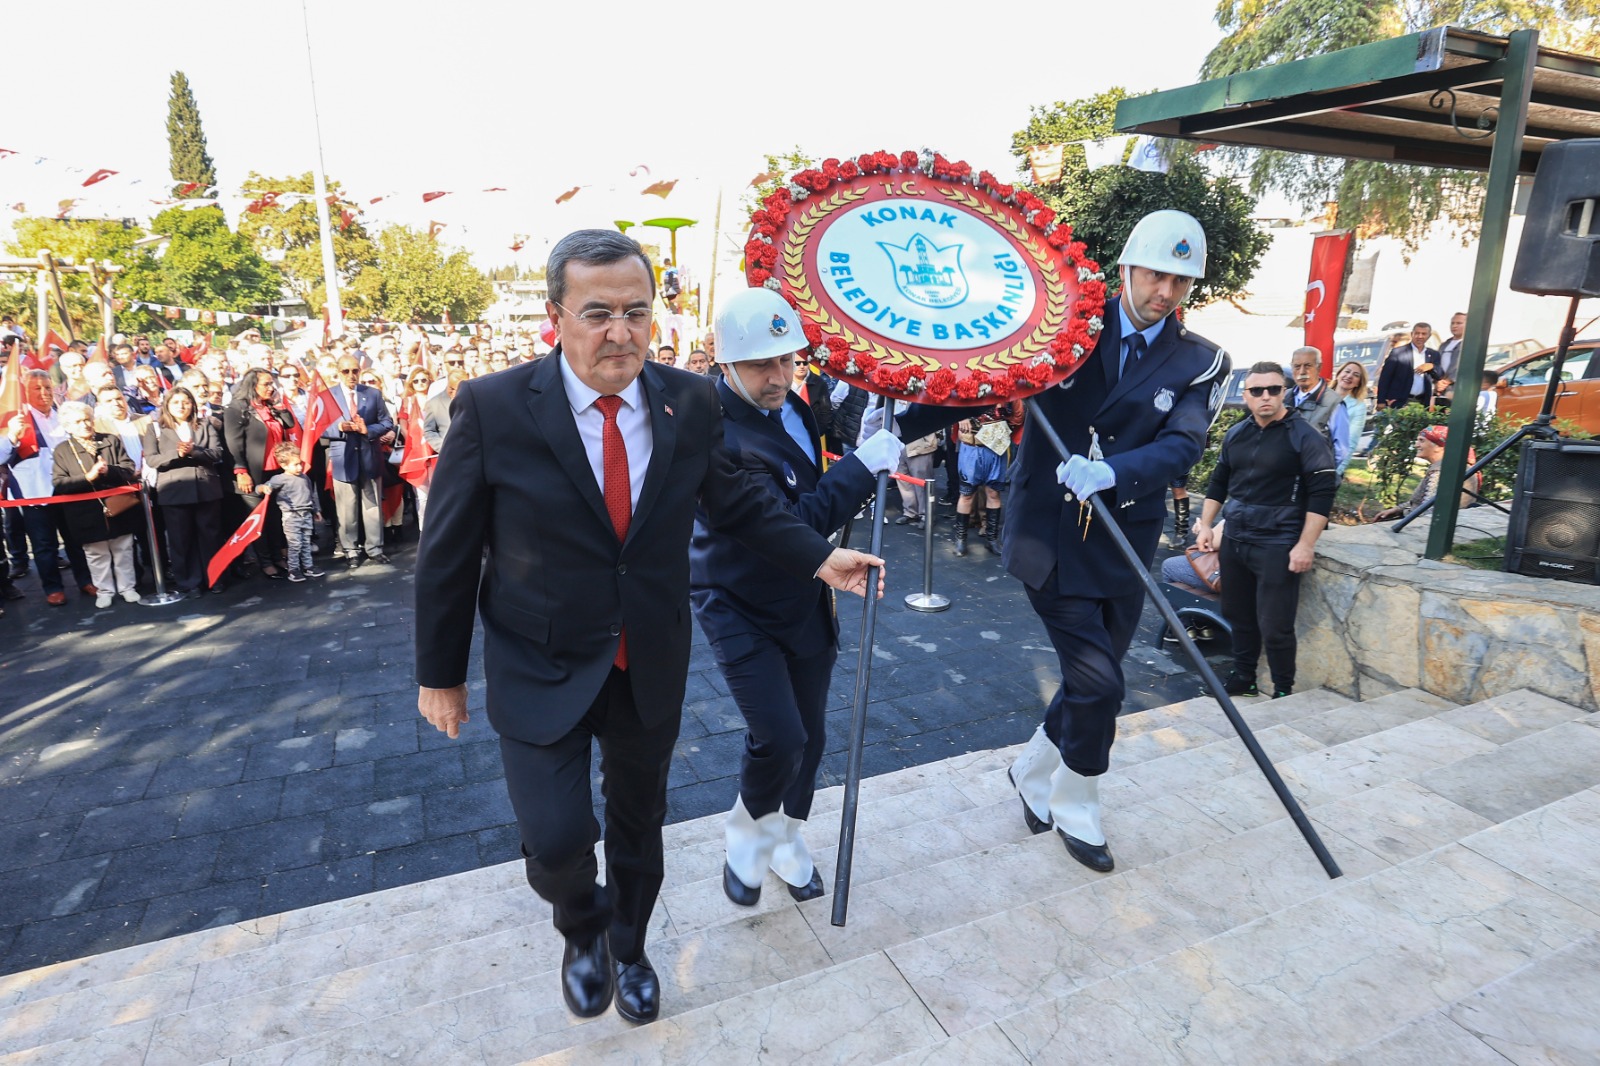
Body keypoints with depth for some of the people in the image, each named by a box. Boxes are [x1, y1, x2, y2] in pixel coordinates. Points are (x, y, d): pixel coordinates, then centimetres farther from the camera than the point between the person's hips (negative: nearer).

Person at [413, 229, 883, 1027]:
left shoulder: (690, 403, -9)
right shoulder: (492, 408, -17)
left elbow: (736, 503, 6)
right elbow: (448, 555, -9)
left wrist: (821, 559, -4)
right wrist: (440, 675, -2)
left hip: (652, 669, 3)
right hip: (541, 672, -2)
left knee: (638, 820, 20)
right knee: (557, 838, -8)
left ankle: (627, 946, 51)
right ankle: (583, 927, 31)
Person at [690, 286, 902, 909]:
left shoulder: (791, 405, -1)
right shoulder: (715, 432, -27)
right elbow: (791, 523, -31)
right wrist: (864, 465, -27)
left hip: (805, 601, 7)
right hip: (739, 609, -7)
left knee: (809, 735, 14)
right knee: (778, 740, -13)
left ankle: (786, 840, 39)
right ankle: (746, 833, 19)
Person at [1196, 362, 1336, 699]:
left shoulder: (1305, 436, -7)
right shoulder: (1236, 434, 10)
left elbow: (1322, 494, -11)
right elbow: (1218, 484, 20)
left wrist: (1305, 545, -17)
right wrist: (1205, 526, 12)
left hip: (1278, 547, -6)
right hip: (1234, 541, 6)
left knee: (1274, 627, -4)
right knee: (1238, 616, 15)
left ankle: (1284, 692, 13)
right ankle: (1243, 678, 30)